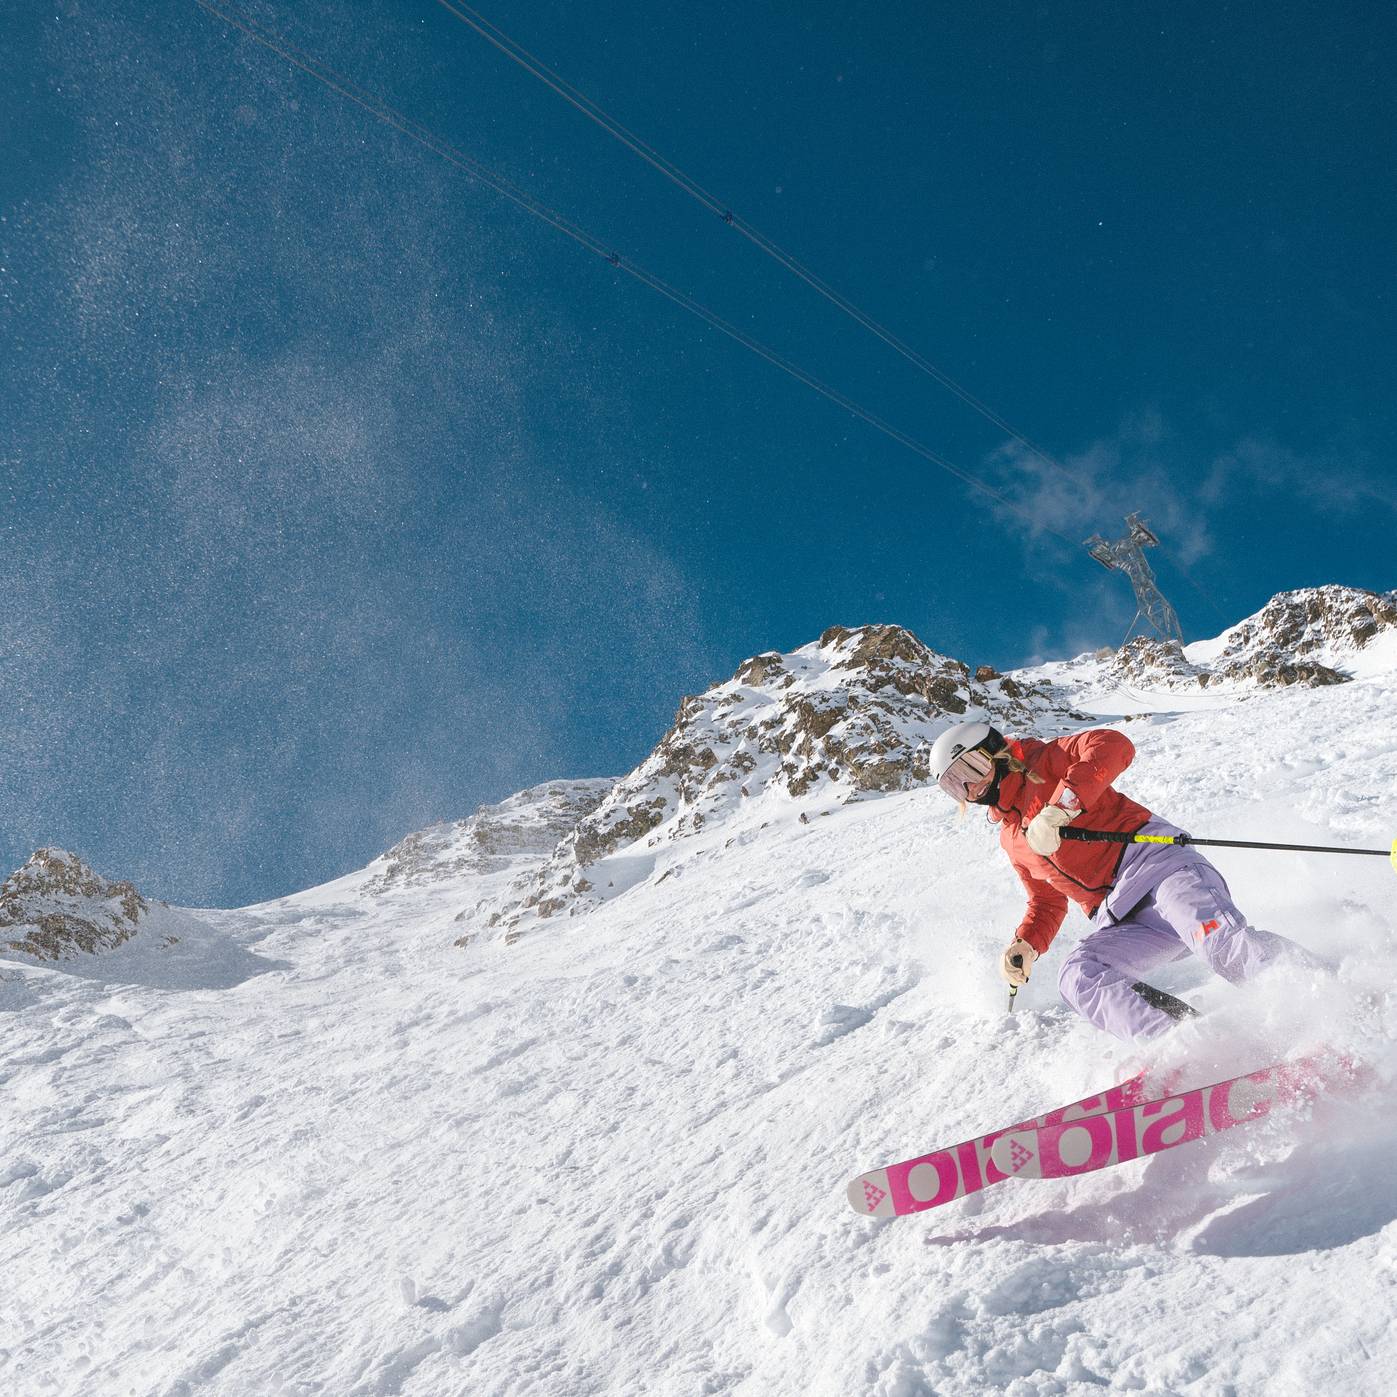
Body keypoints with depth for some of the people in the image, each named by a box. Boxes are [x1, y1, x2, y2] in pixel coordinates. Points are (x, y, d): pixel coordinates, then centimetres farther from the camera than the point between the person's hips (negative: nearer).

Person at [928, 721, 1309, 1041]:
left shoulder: (1042, 763, 7)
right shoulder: (1012, 840, 28)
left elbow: (1113, 744, -12)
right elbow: (1048, 901, 34)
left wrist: (1059, 808, -21)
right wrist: (1025, 945, 13)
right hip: (1118, 918, 7)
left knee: (1222, 945, -33)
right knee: (1077, 976, -23)